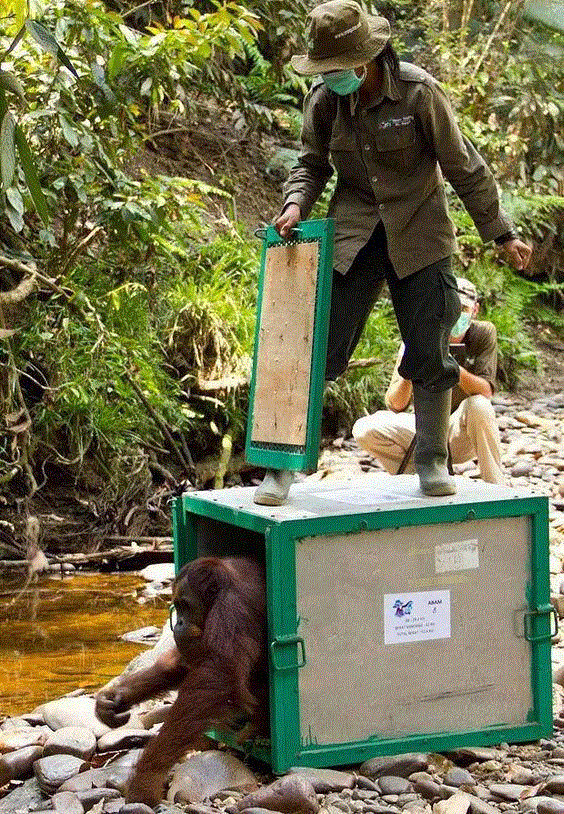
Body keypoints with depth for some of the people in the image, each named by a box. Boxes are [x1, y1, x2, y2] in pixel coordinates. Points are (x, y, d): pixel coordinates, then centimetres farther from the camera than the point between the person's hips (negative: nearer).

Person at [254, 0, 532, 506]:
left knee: (429, 350, 1)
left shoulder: (419, 93, -15)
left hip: (418, 233, -2)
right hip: (354, 233, 2)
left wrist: (502, 234, -2)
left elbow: (463, 167, -7)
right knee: (318, 343, -6)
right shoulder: (324, 99, -5)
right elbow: (312, 163, 10)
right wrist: (296, 204, -11)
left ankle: (432, 463, 18)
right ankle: (284, 466, 0)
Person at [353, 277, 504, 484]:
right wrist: (408, 376, -35)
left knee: (478, 405, -35)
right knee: (364, 430, -22)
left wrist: (456, 370, -39)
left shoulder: (484, 334, -9)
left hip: (462, 432, -1)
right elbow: (394, 405, -13)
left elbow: (486, 392, -20)